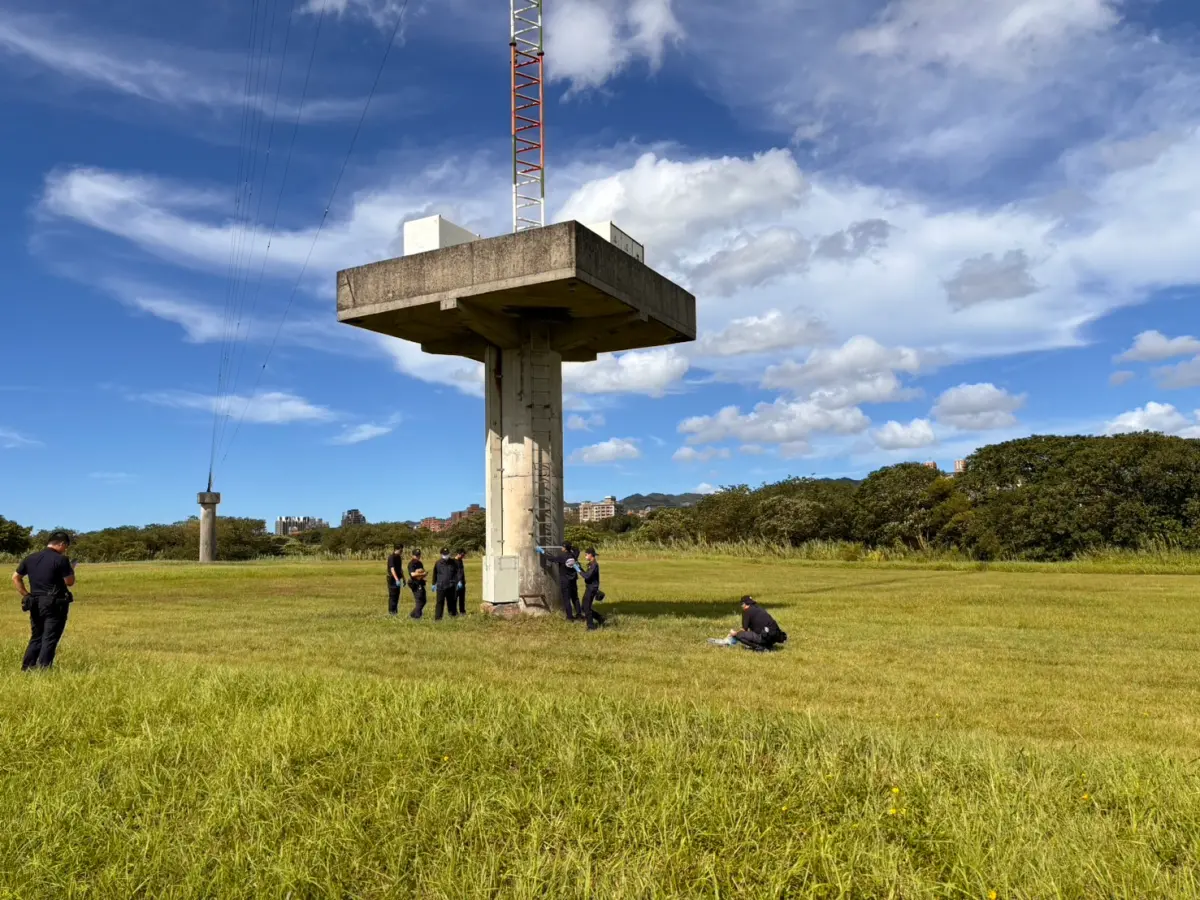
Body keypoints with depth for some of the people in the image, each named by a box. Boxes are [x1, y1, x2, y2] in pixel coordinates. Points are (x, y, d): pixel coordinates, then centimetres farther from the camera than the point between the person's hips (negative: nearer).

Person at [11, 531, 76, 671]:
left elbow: (15, 578, 15)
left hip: (35, 604, 6)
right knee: (50, 639, -1)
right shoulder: (61, 560, -12)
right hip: (55, 605, -6)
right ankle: (43, 670, -3)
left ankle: (26, 669, 19)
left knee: (36, 638, 18)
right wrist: (71, 570, 8)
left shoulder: (30, 559, 9)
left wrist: (26, 595, 16)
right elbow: (69, 582, -11)